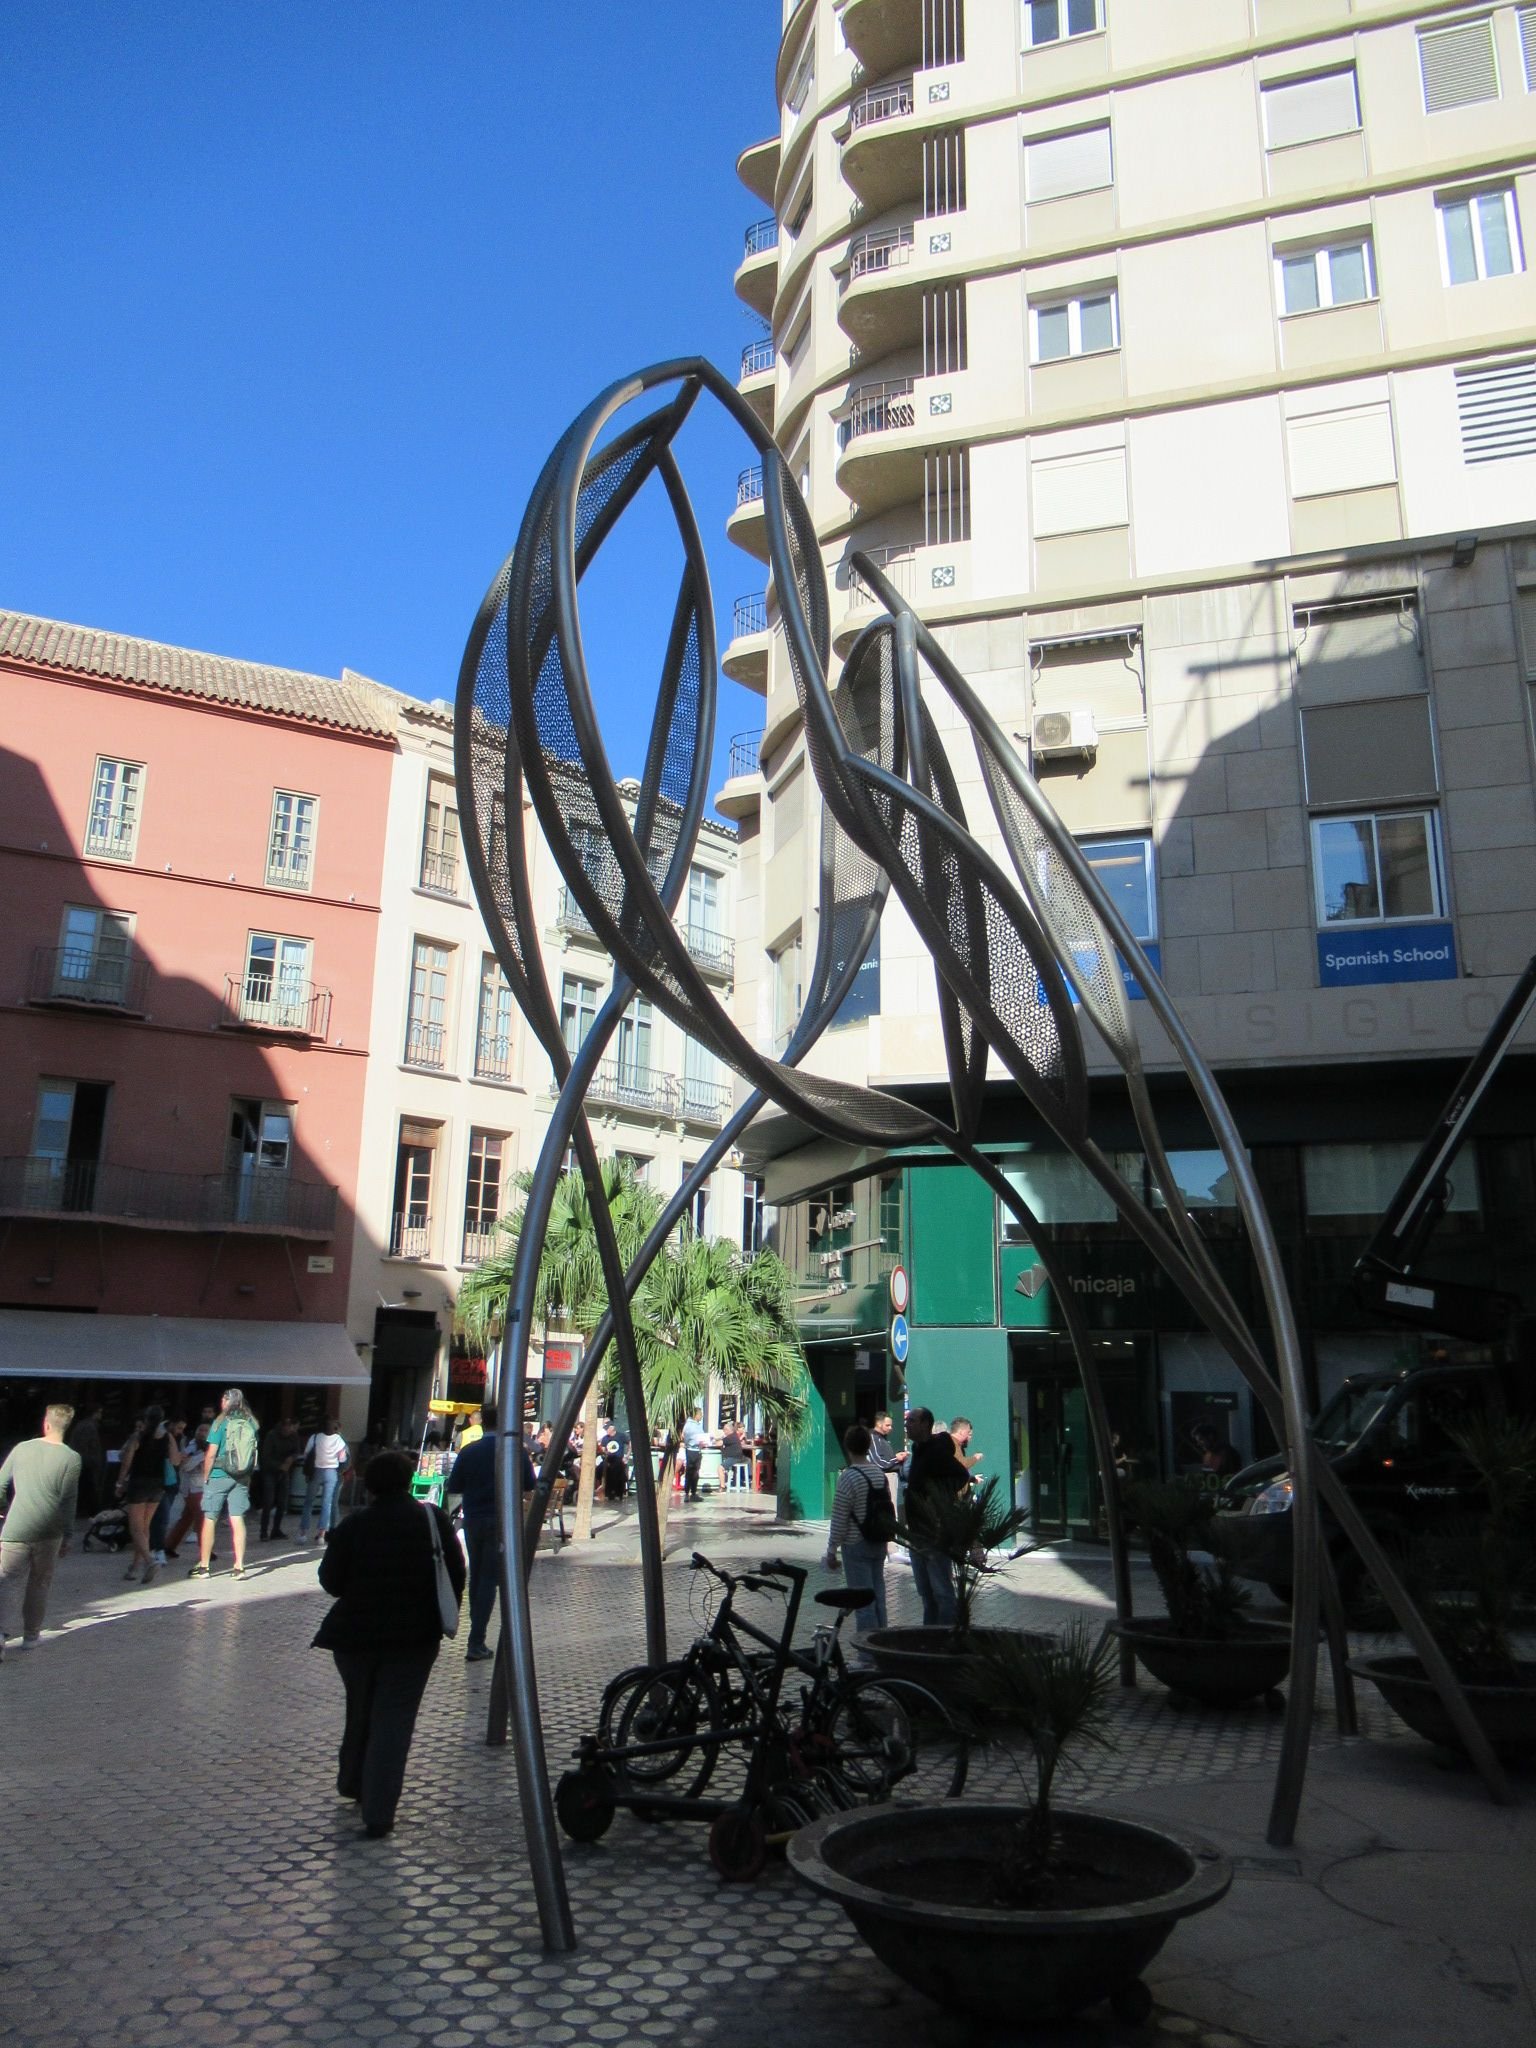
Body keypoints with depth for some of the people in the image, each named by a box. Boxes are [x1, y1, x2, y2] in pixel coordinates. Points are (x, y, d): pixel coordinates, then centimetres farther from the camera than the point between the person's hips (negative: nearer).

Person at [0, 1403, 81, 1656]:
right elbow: (68, 1501, -4)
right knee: (39, 1584, 15)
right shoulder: (72, 1459, -6)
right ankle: (31, 1635, 22)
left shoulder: (22, 1449, 1)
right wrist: (67, 1535, 5)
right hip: (48, 1533, 0)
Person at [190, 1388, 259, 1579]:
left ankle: (203, 1567, 11)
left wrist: (205, 1477, 0)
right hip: (242, 1478, 4)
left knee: (209, 1520, 6)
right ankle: (239, 1567, 2)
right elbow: (254, 1453, 9)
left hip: (219, 1476, -4)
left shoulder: (221, 1423, -8)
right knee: (237, 1521, 4)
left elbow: (211, 1453, -10)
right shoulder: (251, 1423, 5)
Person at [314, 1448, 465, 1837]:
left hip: (356, 1633, 1)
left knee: (359, 1712, 22)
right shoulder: (434, 1519, -5)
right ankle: (377, 1813, -4)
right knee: (394, 1719, 2)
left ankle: (352, 1784, 40)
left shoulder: (352, 1527, -10)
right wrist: (442, 1619, 11)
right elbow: (456, 1575, 0)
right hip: (415, 1635, -1)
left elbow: (331, 1582, -4)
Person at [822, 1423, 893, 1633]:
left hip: (856, 1545, -6)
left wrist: (831, 1551, -6)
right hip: (879, 1544, 6)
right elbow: (887, 1508, 12)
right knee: (878, 1595, 12)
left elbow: (839, 1519, -14)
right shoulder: (880, 1473, 5)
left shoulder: (848, 1477, -15)